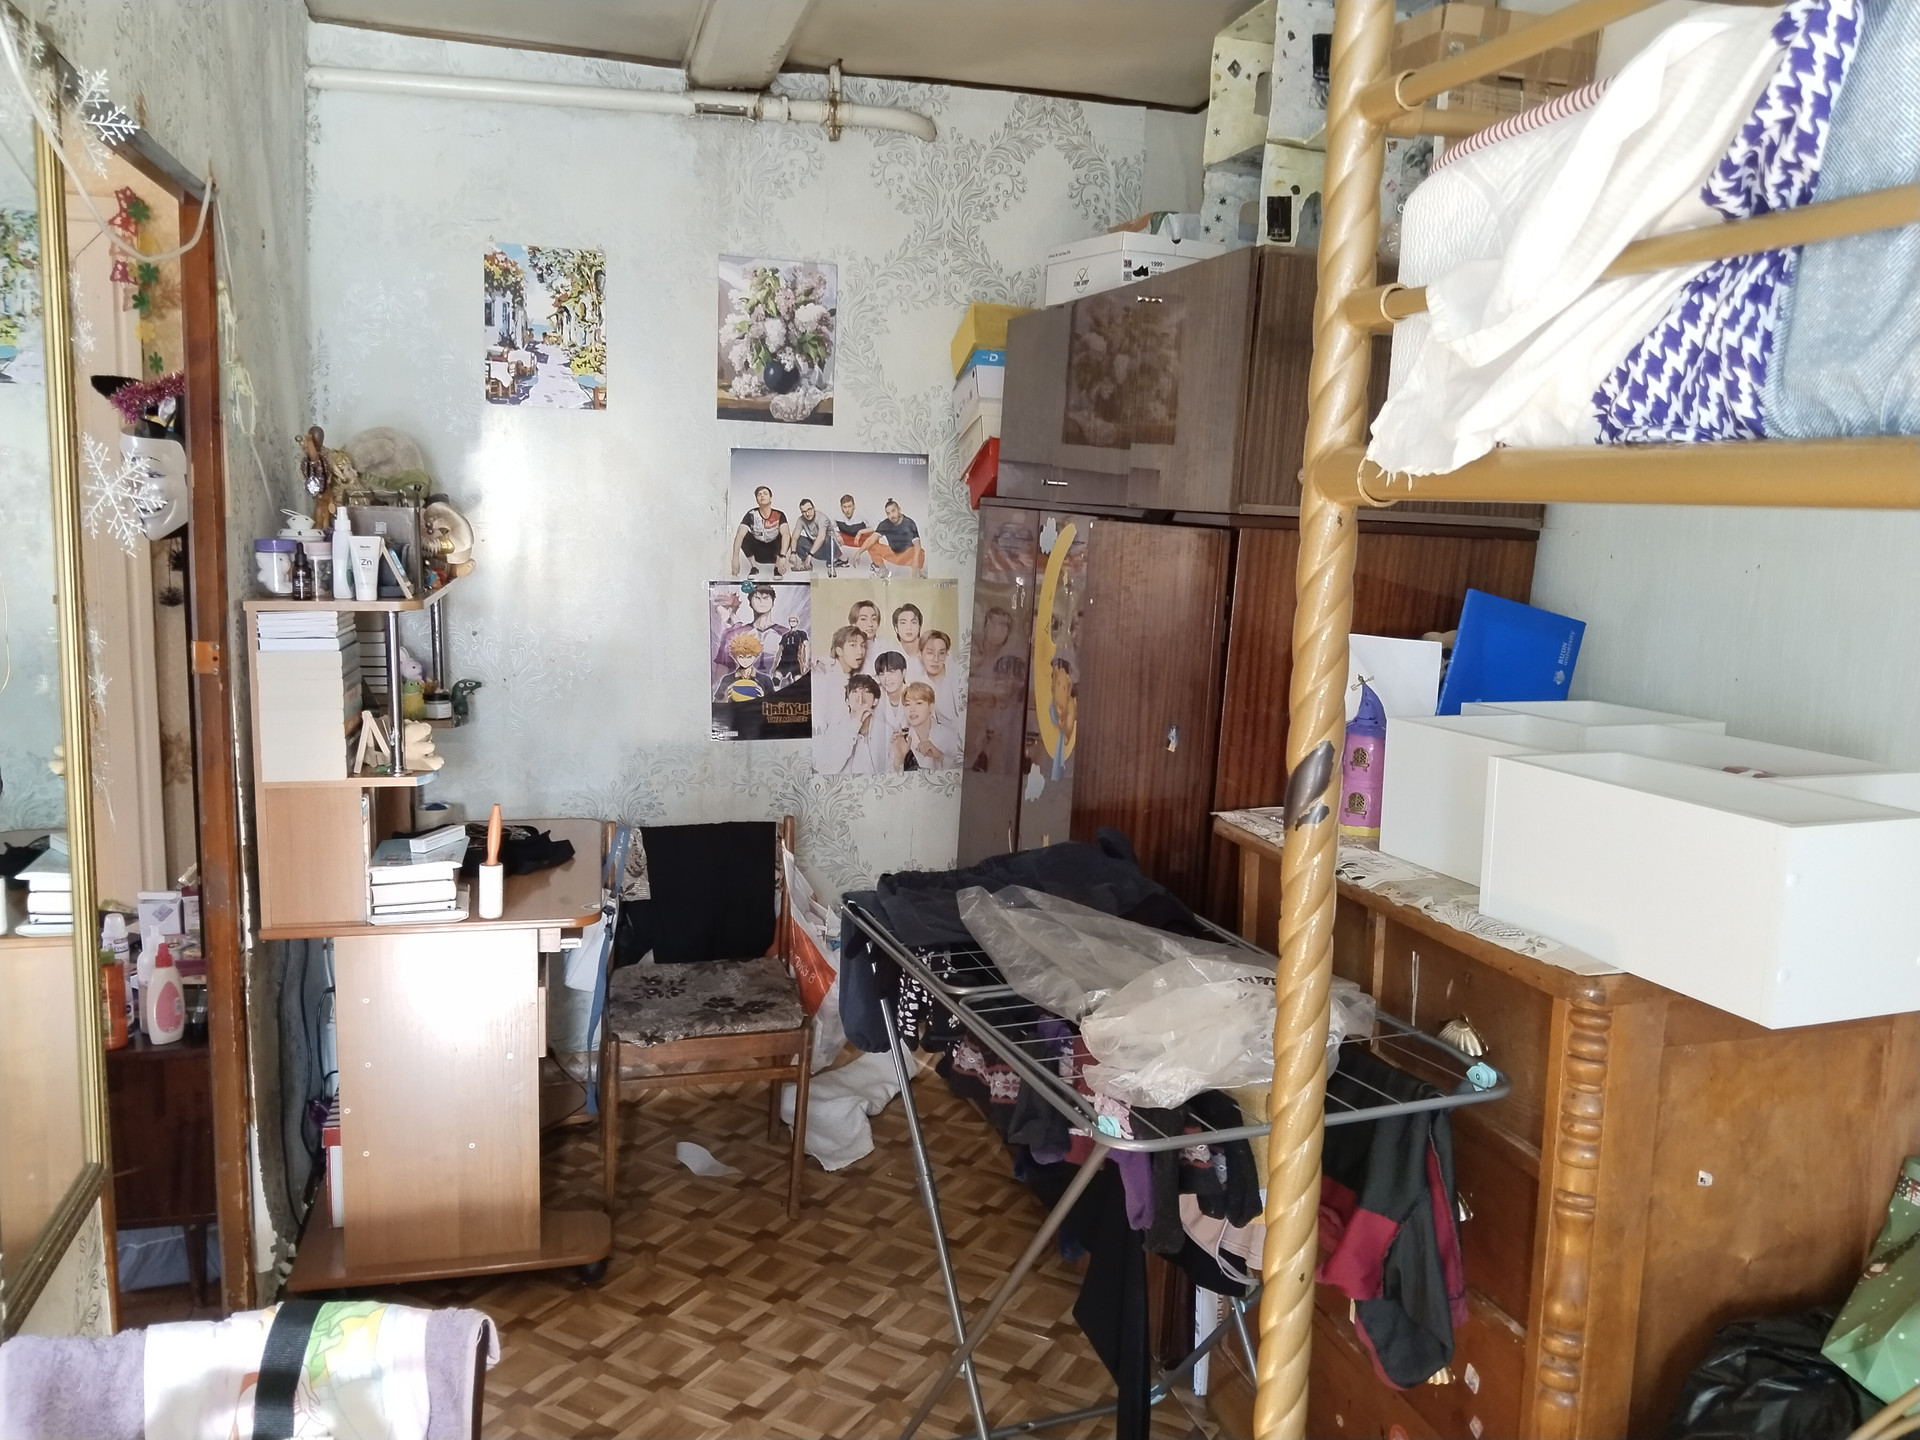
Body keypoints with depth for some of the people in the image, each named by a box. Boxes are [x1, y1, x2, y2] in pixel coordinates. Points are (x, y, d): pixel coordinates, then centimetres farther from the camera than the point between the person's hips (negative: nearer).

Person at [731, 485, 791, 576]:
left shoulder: (779, 515, -18)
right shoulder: (751, 515, -17)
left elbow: (786, 534, -34)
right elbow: (739, 535, -28)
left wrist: (782, 557, -51)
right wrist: (735, 559, -41)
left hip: (774, 551, -1)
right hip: (758, 553, 1)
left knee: (787, 537, -29)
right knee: (744, 537, -26)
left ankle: (777, 568, -13)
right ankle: (754, 567, -10)